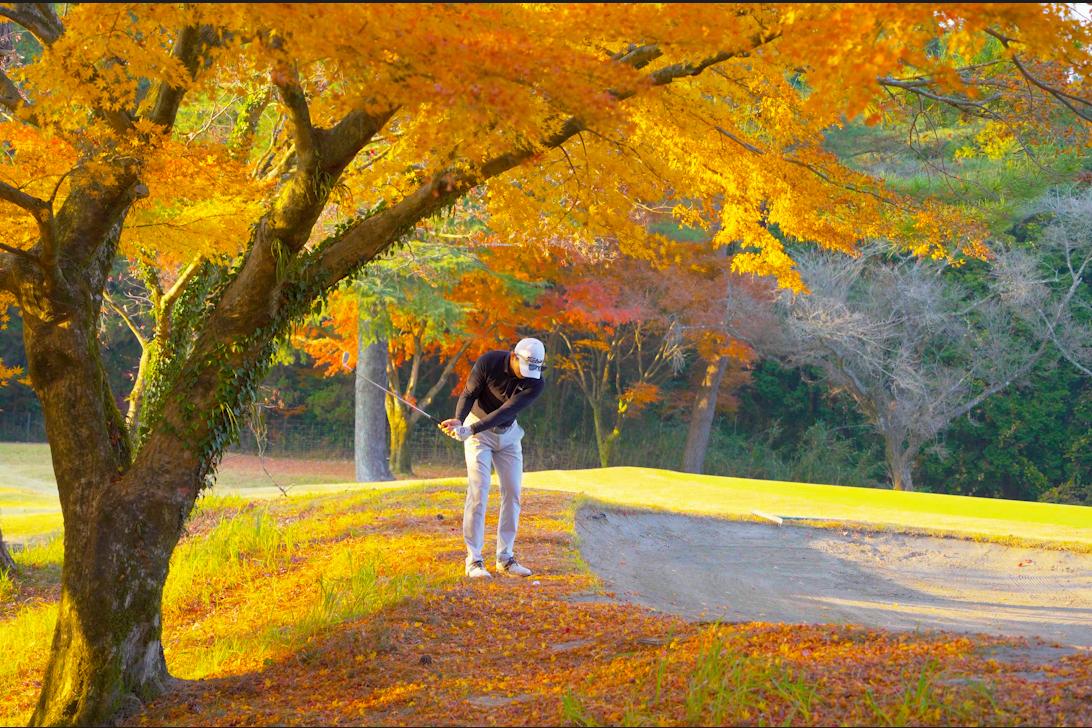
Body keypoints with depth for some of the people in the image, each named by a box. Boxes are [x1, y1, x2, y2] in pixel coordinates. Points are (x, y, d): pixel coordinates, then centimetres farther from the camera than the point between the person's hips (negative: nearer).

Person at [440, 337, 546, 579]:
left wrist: (470, 430, -39)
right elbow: (469, 394, -15)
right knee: (478, 493, -12)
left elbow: (506, 412, -30)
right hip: (477, 430, -3)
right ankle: (474, 560, -12)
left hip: (508, 433, 3)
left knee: (512, 493, 0)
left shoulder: (535, 383, -22)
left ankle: (505, 558, 8)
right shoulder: (488, 362, -24)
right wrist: (458, 422, -34)